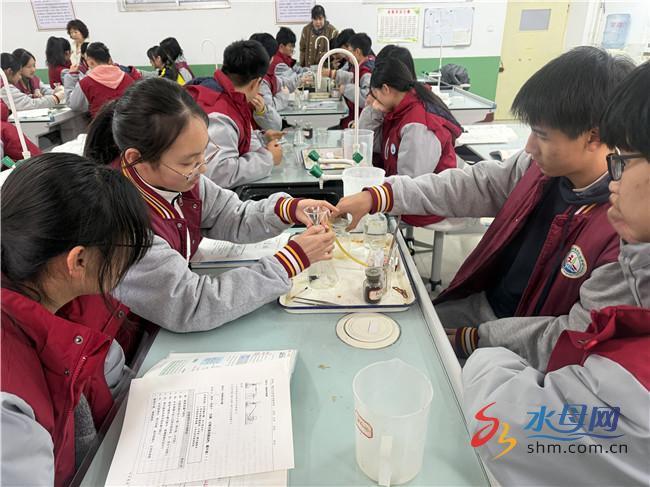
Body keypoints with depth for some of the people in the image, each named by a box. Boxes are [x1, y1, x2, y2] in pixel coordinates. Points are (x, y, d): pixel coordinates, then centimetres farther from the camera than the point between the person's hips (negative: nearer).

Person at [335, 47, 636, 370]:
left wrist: (473, 338, -19)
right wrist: (375, 198, -9)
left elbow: (580, 338, -24)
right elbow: (470, 186, -3)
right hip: (480, 304, 6)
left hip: (522, 351, -5)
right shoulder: (546, 166, -9)